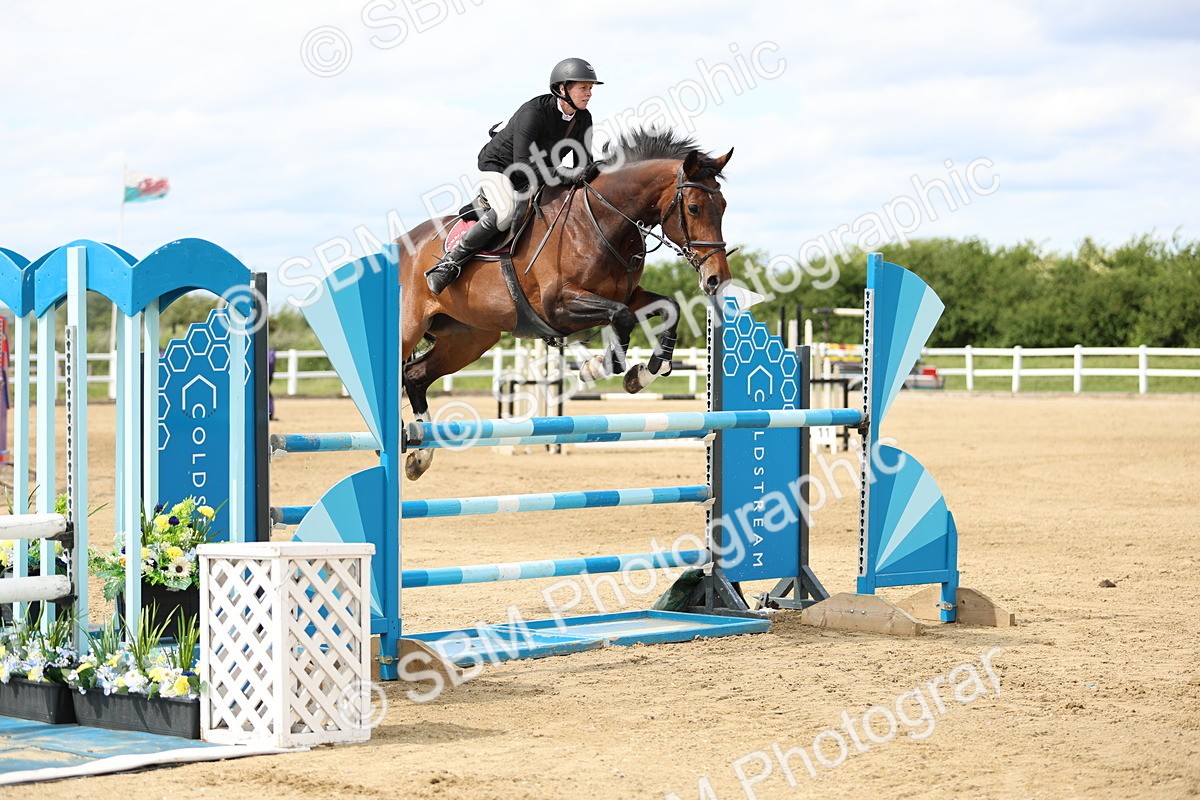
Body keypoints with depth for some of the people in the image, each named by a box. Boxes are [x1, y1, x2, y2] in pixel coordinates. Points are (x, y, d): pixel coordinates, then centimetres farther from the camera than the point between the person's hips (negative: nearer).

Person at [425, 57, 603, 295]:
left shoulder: (583, 119, -9)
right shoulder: (533, 113, -31)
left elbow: (583, 161, -1)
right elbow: (522, 166, -36)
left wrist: (587, 172, -26)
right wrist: (564, 175, -44)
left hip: (538, 173, 8)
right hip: (497, 165, -8)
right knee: (506, 211, -35)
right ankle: (451, 262, -24)